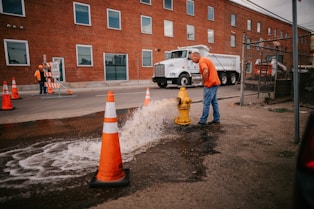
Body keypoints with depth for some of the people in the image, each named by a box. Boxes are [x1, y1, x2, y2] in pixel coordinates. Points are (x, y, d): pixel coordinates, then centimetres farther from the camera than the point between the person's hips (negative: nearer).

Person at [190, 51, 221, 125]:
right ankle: (216, 119, 19)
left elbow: (206, 71, -31)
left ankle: (203, 120, 4)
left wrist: (203, 81, -16)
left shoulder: (201, 61, -13)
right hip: (215, 83, 10)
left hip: (210, 84, -10)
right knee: (214, 102, 13)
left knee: (206, 103, -3)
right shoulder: (205, 59, 19)